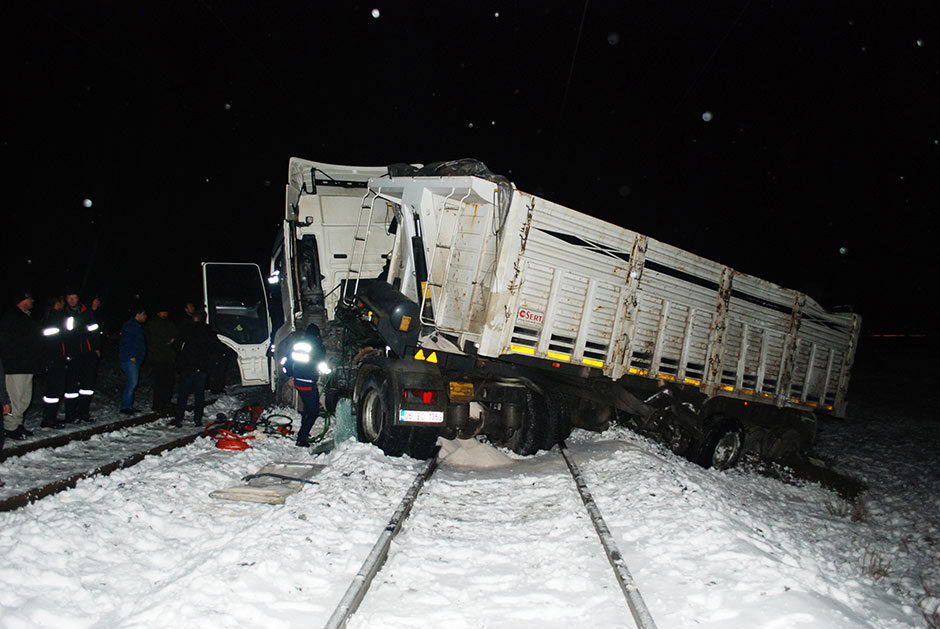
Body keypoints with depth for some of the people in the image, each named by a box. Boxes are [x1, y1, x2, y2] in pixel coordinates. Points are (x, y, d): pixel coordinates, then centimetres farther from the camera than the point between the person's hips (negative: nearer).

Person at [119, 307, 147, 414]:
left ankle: (129, 405, 18)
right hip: (129, 360, -10)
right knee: (132, 382, -11)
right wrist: (131, 356, -20)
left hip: (135, 360, 10)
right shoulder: (129, 325, -12)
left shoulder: (138, 326, 19)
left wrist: (140, 357, 19)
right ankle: (125, 406, -5)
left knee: (132, 383, 12)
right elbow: (125, 342, -19)